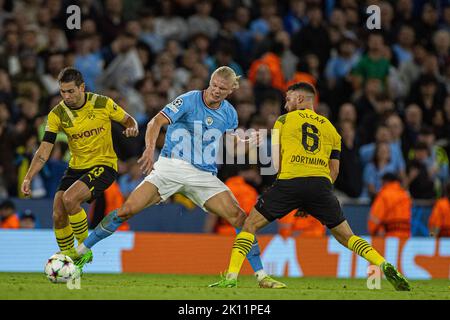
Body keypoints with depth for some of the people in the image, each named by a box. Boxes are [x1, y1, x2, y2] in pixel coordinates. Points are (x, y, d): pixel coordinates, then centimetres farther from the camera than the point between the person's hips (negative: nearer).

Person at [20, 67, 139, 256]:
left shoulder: (103, 104, -11)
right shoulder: (57, 114, -6)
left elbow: (128, 120, 5)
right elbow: (44, 150, -7)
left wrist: (132, 128, -20)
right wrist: (28, 178, -18)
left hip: (103, 165, -4)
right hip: (76, 168, 4)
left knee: (69, 198, -27)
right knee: (58, 215, -7)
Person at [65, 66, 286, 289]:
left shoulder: (229, 114, 6)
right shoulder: (189, 100, -9)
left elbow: (231, 140, 26)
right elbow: (156, 122, -18)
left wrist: (247, 143, 3)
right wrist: (150, 149, -35)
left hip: (205, 176, 3)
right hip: (171, 167, -3)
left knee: (239, 218, -12)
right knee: (127, 210, -13)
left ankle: (261, 276, -2)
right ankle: (83, 251, 3)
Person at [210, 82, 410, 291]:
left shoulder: (283, 121, 15)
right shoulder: (330, 127, 24)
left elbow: (275, 162, 8)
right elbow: (334, 171, 18)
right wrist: (309, 204, 19)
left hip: (289, 181, -3)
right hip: (321, 184, 3)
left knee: (250, 225, 10)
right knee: (345, 236, 12)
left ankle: (231, 277, -3)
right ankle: (383, 265, -9)